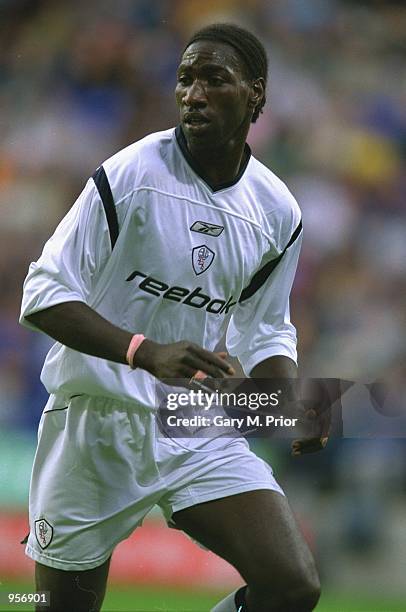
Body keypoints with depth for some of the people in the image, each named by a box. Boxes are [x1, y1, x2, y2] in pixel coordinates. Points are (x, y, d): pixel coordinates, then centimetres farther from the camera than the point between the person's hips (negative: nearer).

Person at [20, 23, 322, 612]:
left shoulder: (278, 211, 3)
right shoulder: (129, 175, -12)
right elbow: (43, 295, -14)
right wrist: (146, 352, -28)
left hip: (205, 431, 3)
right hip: (97, 423, -3)